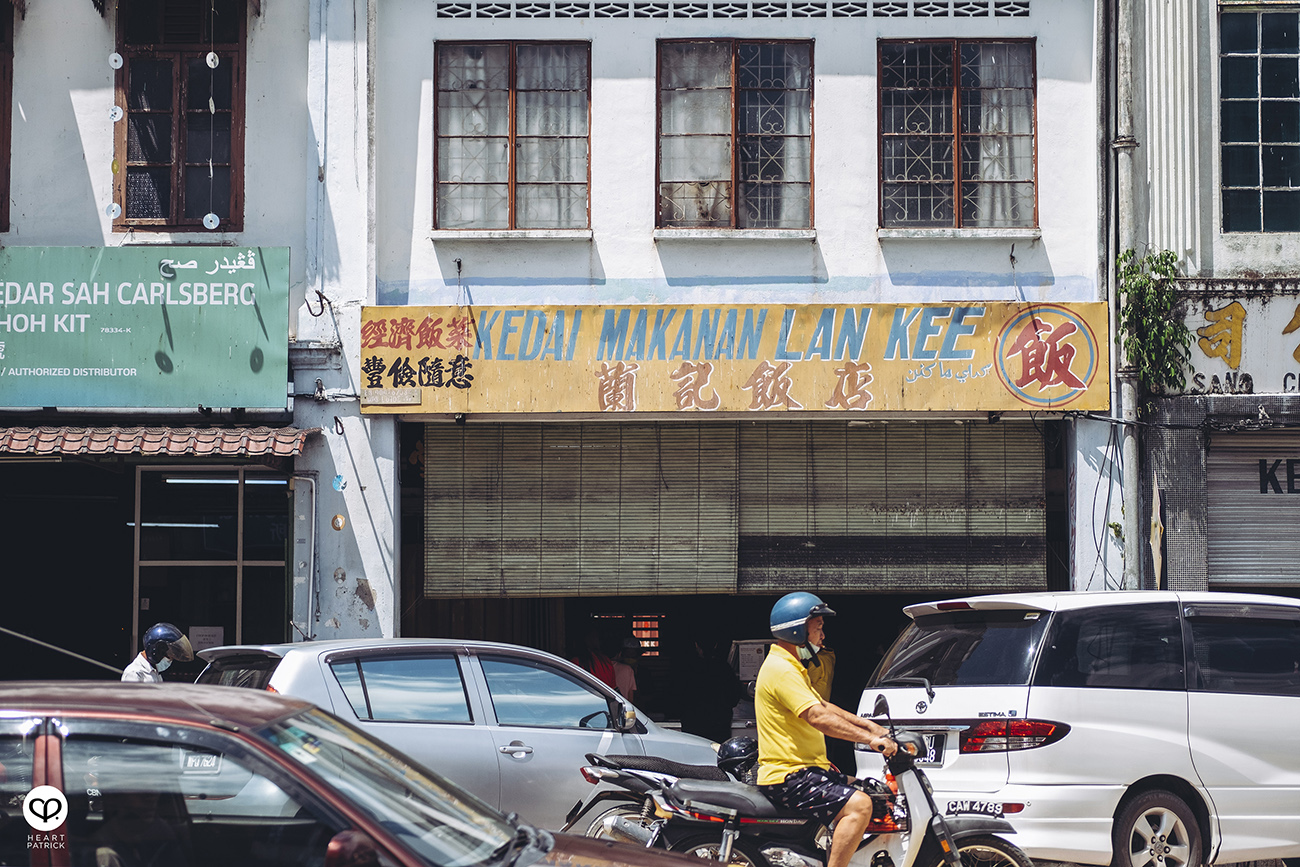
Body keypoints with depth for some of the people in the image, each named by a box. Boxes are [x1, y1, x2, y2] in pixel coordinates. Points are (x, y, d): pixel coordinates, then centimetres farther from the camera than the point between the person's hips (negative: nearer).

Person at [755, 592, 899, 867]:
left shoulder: (790, 667, 19)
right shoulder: (780, 670, -17)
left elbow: (822, 706, 26)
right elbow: (818, 717, -25)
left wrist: (868, 725, 16)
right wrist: (870, 739, -26)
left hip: (806, 769, 11)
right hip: (788, 777, -11)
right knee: (859, 805, -25)